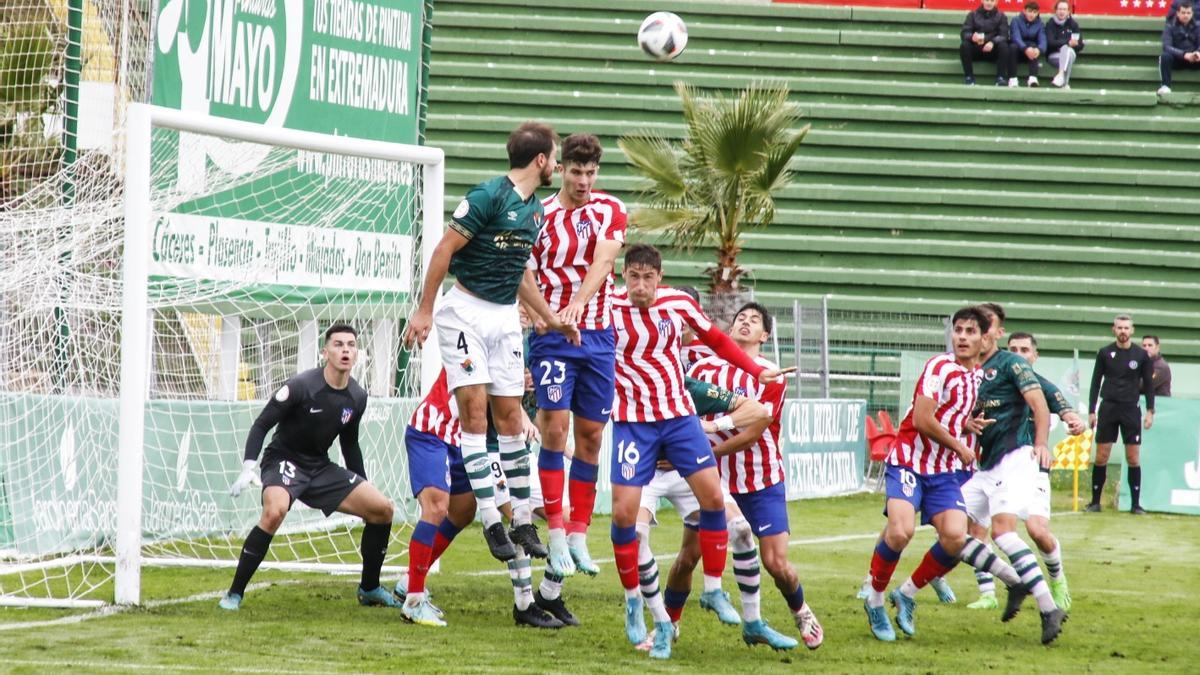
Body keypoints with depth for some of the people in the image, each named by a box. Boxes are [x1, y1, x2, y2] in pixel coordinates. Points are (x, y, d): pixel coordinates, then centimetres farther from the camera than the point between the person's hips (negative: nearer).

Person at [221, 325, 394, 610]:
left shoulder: (357, 397, 1)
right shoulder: (301, 386, -18)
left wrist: (362, 486, 19)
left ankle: (369, 588, 15)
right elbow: (261, 425, -14)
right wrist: (248, 468, -26)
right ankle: (234, 594, -25)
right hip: (284, 460, -6)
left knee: (382, 509, -3)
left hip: (320, 467, 6)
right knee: (275, 510, -36)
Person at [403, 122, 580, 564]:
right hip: (466, 309, -7)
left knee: (510, 415, 6)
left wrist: (550, 319, 24)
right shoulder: (489, 196, -14)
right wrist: (424, 310, -14)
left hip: (506, 316, 7)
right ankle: (491, 521, -10)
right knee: (474, 408, -11)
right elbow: (444, 249, -13)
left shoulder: (535, 210, 11)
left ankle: (523, 521, 10)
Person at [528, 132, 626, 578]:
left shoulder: (611, 210, 5)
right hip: (552, 334, -3)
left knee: (591, 433, 5)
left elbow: (603, 260, -12)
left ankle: (579, 533, 12)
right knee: (555, 426, -13)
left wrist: (578, 302, -28)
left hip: (598, 335, 3)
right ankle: (556, 534, -11)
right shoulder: (540, 215, 0)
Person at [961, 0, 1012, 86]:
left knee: (1003, 45, -30)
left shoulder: (1001, 16, 9)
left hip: (993, 51, 0)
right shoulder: (973, 15, 9)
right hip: (976, 49, 0)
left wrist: (992, 42, -28)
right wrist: (972, 37, -29)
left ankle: (1001, 78, -30)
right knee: (964, 45, -29)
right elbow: (965, 33, -4)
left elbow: (1003, 36, -6)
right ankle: (969, 78, -26)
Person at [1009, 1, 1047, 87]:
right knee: (1013, 46, -35)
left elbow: (1042, 40, -16)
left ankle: (1032, 78, -46)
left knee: (1034, 47, -32)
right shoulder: (1016, 20, -7)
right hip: (1018, 49, -2)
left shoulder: (1039, 24, 1)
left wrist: (1039, 49, -41)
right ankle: (1012, 79, -40)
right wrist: (1025, 49, -44)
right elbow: (1016, 37, -24)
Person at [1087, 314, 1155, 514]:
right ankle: (1095, 501, 7)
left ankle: (1136, 503, 2)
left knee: (1133, 458, -3)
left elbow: (1148, 384, 8)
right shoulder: (1105, 353, 3)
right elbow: (1096, 382, 7)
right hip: (1108, 408, 0)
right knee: (1101, 456, -1)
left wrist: (1150, 411, 0)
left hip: (1131, 409, 0)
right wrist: (1091, 411, 2)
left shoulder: (1141, 355, 2)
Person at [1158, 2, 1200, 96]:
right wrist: (1184, 54, -32)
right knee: (1165, 56, -34)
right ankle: (1165, 86, -35)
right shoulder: (1170, 27, -2)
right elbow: (1166, 47, -15)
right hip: (1176, 59, -2)